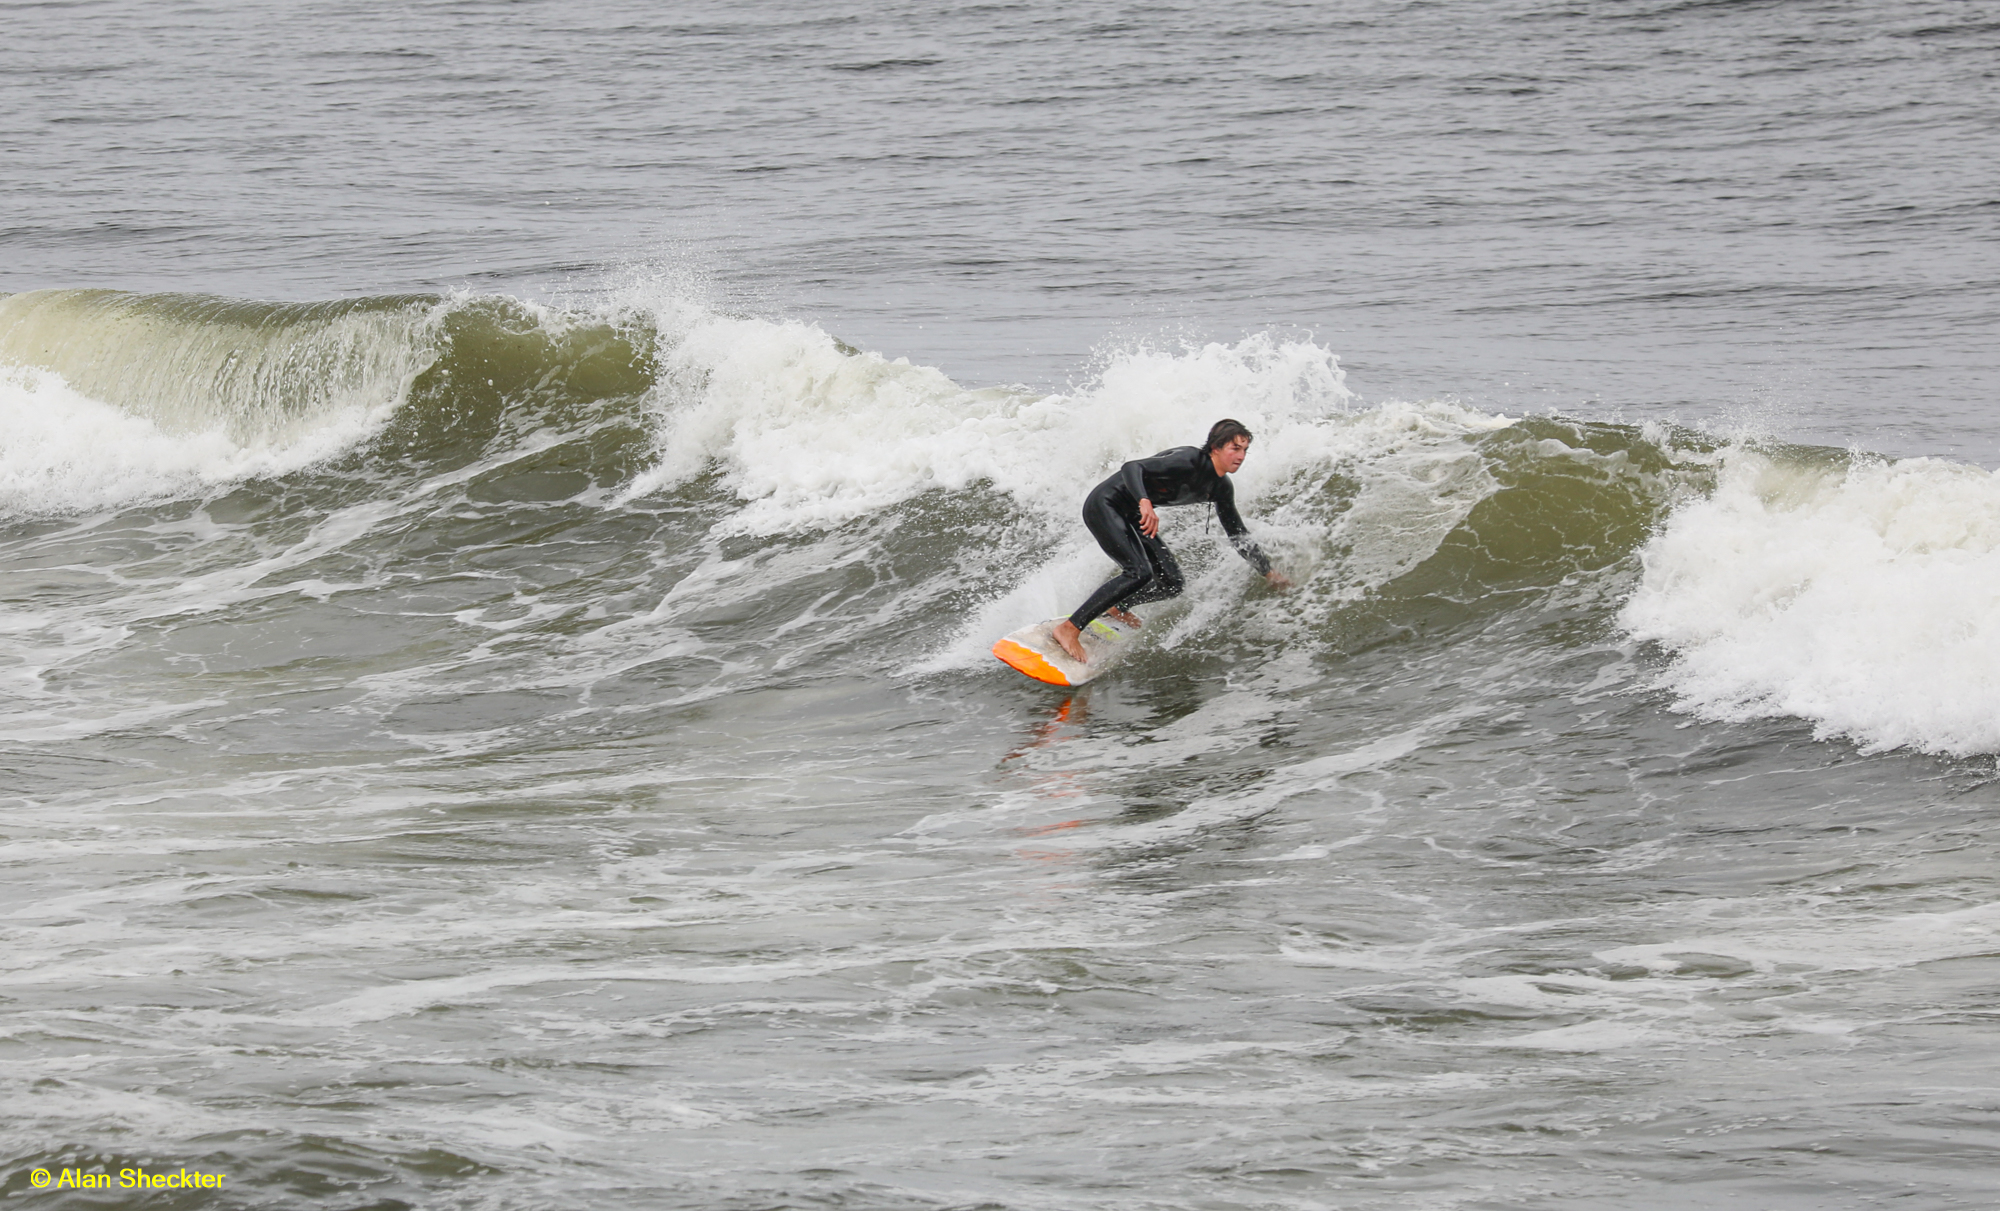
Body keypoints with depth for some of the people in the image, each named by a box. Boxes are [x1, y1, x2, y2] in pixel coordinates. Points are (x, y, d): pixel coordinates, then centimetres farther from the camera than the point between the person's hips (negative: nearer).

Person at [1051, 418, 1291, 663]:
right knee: (1139, 573, -26)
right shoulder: (1189, 460, -24)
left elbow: (1238, 534, 15)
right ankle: (1069, 628, -23)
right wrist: (1144, 503, -53)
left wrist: (1268, 572, 14)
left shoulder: (1220, 488, 2)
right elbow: (1131, 468, -34)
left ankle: (1115, 607, 27)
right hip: (1104, 504, -9)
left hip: (1131, 516, 9)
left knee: (1173, 583, 2)